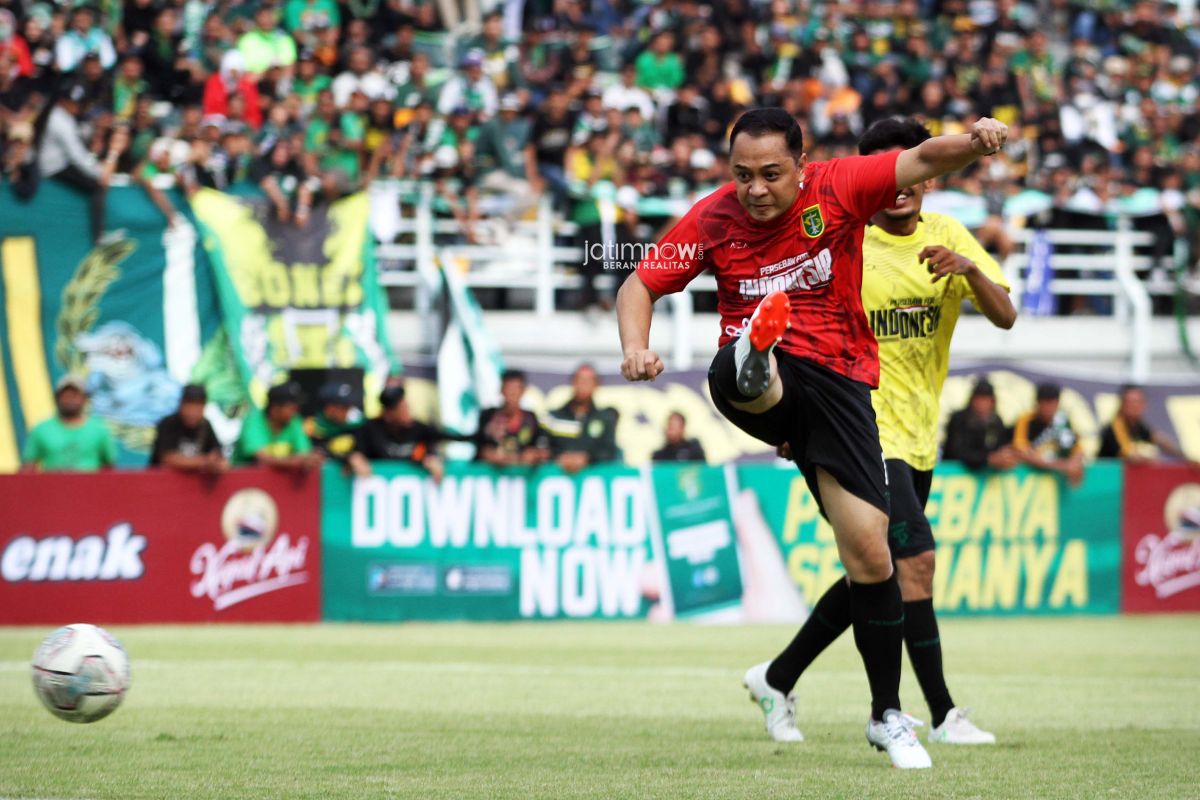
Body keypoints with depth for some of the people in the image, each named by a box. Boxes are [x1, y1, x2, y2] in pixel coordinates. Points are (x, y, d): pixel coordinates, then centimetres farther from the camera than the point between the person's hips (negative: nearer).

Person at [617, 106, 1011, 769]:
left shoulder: (838, 188, -6)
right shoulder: (711, 220, -3)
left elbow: (925, 160, -14)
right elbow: (640, 285, 5)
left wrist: (973, 142, -36)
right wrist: (636, 349, -16)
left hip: (838, 378, -1)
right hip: (760, 384, 1)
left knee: (870, 549, -6)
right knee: (738, 372, -39)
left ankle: (888, 715, 6)